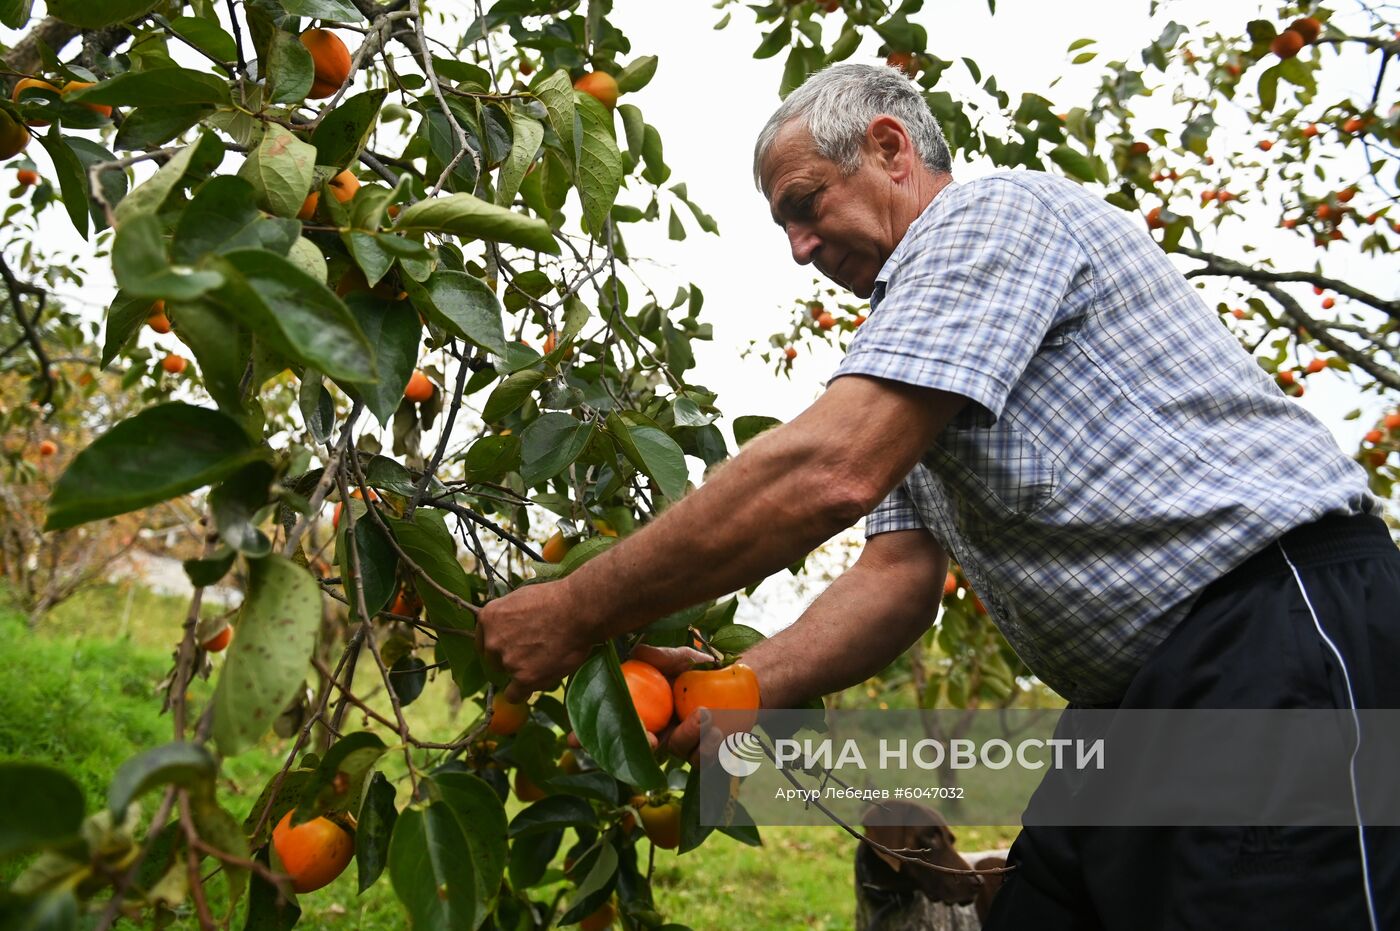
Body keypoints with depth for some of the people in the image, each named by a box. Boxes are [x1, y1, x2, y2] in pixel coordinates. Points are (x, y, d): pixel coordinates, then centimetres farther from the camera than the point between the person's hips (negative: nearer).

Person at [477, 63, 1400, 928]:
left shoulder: (992, 210, -10)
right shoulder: (917, 329, 19)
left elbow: (827, 474, -24)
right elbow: (898, 576, 10)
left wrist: (577, 614, -16)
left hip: (1274, 641, -9)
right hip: (1144, 689, 9)